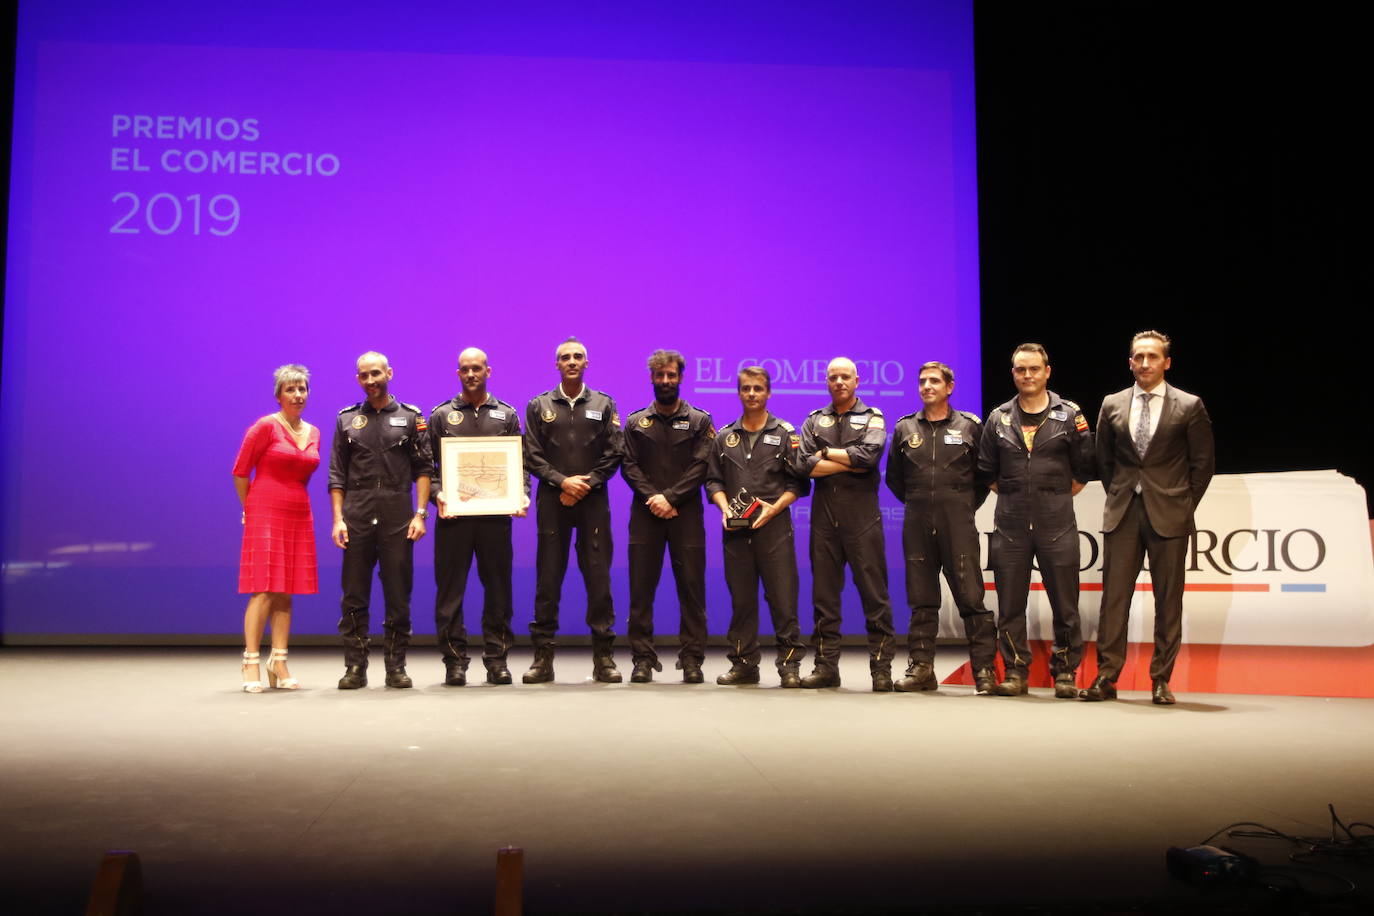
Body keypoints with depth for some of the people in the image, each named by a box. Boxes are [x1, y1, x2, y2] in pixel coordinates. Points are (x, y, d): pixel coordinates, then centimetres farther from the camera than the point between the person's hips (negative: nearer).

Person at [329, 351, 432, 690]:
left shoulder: (410, 417, 8)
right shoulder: (347, 419, 12)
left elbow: (424, 469, 4)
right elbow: (337, 475, 9)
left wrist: (420, 514, -6)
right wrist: (338, 519, -1)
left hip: (398, 518, -1)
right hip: (356, 518, 1)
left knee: (398, 596, 1)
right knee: (354, 597, 2)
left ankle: (396, 667, 9)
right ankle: (355, 668, 9)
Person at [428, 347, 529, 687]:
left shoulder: (507, 415, 12)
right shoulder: (441, 415, 10)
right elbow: (427, 464, 7)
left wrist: (522, 494, -7)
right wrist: (436, 493, -11)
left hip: (496, 513, 1)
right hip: (453, 515, 0)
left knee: (498, 588, 4)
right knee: (450, 588, 0)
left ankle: (497, 659, 11)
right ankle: (455, 661, 8)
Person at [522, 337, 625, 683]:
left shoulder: (604, 405, 10)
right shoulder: (539, 406, 10)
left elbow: (613, 454, 4)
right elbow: (531, 456, 3)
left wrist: (587, 483, -9)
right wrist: (562, 481, -10)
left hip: (593, 500, 0)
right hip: (552, 500, 0)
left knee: (598, 577, -2)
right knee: (548, 577, 1)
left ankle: (603, 656, 5)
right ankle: (543, 657, 6)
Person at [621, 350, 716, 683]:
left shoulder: (700, 421, 7)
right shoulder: (635, 422, 12)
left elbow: (701, 466, -3)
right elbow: (629, 466, 4)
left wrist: (670, 497, -13)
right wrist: (652, 498, -11)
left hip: (686, 511, -1)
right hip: (645, 513, 2)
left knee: (691, 586, -1)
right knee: (641, 587, 1)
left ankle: (692, 659, 5)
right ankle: (643, 658, 7)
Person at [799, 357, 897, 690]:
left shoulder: (872, 418, 7)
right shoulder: (815, 421, 14)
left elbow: (869, 455, -13)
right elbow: (806, 465, -3)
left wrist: (826, 453, -5)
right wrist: (851, 462, -8)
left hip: (862, 515, -3)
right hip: (824, 515, 3)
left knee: (874, 593, -3)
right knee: (824, 593, 5)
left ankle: (881, 668, 1)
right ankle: (826, 666, 11)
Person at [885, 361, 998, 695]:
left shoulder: (969, 426, 5)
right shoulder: (905, 428, 11)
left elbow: (984, 474, 10)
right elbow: (893, 476, 19)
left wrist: (968, 505, 6)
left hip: (958, 524, -2)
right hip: (917, 526, 3)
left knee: (971, 598, -5)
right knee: (921, 600, 7)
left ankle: (984, 669, 0)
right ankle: (921, 668, 12)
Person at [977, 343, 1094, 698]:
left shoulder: (1070, 415, 4)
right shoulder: (998, 419, 10)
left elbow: (1084, 469, 8)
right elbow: (985, 471, 16)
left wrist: (1060, 497, 6)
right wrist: (1011, 496, 11)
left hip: (1057, 523, -2)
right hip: (1010, 525, 2)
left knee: (1065, 604, 1)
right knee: (1010, 604, 4)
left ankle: (1065, 672, 13)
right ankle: (1015, 671, 13)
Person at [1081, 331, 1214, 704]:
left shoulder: (1189, 406, 1)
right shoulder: (1112, 405, 8)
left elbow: (1203, 462, 4)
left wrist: (1185, 504, 1)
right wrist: (1116, 495, 11)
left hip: (1169, 515, -2)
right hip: (1122, 514, 2)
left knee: (1168, 600, 3)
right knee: (1114, 596, 1)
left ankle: (1161, 680, 10)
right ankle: (1106, 677, 5)